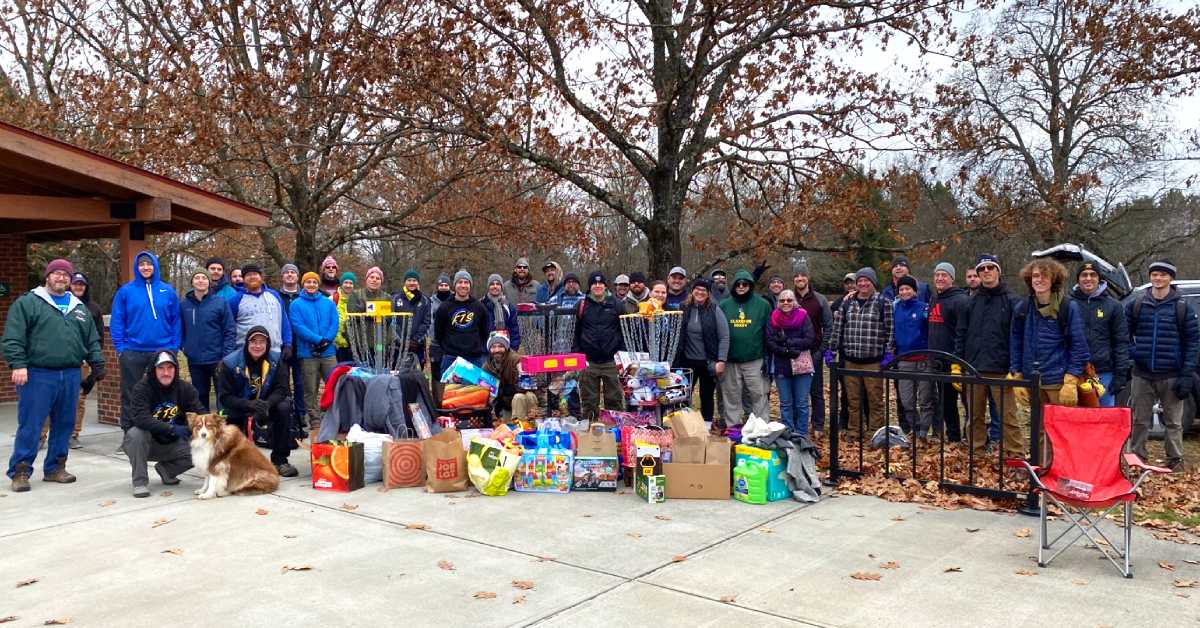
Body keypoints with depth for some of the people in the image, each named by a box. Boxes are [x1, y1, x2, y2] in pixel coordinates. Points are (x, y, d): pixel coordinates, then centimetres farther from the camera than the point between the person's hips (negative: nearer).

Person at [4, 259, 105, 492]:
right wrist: (18, 364, -16)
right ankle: (20, 471, 5)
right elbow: (12, 338, -7)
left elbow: (92, 340, 20)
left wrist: (97, 363, 10)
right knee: (30, 425, -3)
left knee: (64, 424, 9)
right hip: (38, 375, -5)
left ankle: (55, 468, 19)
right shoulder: (27, 303, 1)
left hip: (71, 376, 5)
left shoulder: (79, 307, 18)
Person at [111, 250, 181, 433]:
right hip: (132, 353, -1)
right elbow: (116, 321, 0)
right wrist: (120, 347, -7)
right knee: (130, 396, 8)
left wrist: (174, 347, -3)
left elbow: (176, 322, 4)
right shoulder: (126, 291, 0)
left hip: (162, 352, 1)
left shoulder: (168, 291, 3)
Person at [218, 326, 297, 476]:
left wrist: (267, 404, -34)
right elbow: (225, 397, -18)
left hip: (264, 406, 2)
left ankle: (280, 460, -16)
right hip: (238, 412, -1)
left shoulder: (275, 360, -10)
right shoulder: (229, 363, -16)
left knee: (284, 407, -28)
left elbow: (281, 389, -13)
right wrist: (250, 405, -35)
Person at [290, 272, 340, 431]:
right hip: (307, 353, -2)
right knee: (311, 390, 2)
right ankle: (314, 420, 9)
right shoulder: (296, 305, 3)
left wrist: (326, 341, -13)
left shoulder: (329, 303, 12)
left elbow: (335, 323, 3)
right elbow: (298, 326, -8)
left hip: (328, 352, 2)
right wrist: (318, 339, -16)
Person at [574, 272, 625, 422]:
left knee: (614, 399, 5)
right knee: (588, 401, 7)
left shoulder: (616, 305, 5)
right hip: (588, 361, 0)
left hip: (611, 361, 0)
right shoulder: (582, 305, 6)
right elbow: (575, 332, 7)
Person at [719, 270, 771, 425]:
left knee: (758, 395, 3)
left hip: (755, 360, -2)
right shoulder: (724, 306, 6)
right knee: (732, 397, 9)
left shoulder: (763, 305, 1)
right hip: (730, 361, 2)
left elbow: (770, 332, 1)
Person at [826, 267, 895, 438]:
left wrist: (889, 354, -8)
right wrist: (831, 351, 8)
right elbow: (837, 328, 13)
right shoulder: (847, 303, 11)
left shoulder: (883, 303, 0)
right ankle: (854, 433, 19)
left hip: (873, 361, -4)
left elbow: (890, 330, -2)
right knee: (853, 400, 10)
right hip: (850, 360, 4)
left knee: (875, 399, 2)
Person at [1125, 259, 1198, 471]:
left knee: (1174, 422, 6)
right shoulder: (1135, 304, 6)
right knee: (1139, 421, 7)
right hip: (1142, 375, 1)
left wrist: (1187, 373, -6)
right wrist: (1131, 356, -4)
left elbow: (1193, 340, 1)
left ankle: (1175, 461, 16)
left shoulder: (1183, 306, 2)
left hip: (1172, 376, -1)